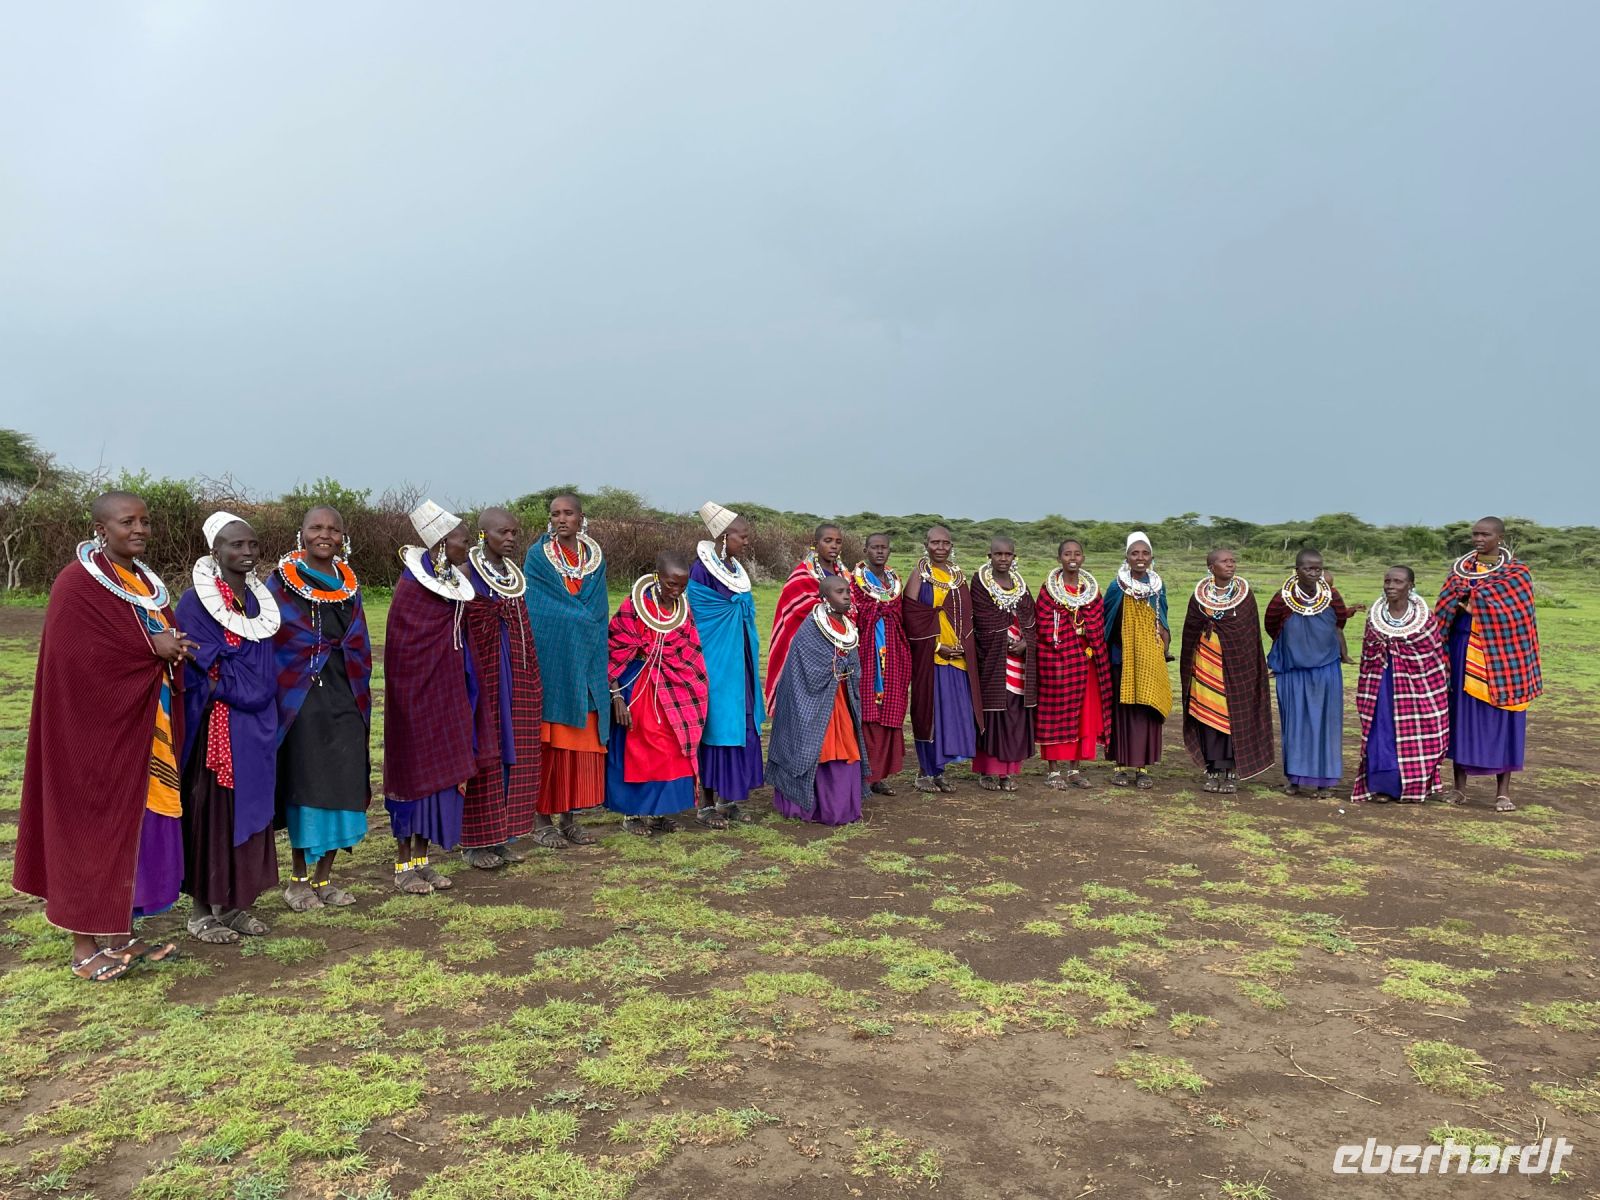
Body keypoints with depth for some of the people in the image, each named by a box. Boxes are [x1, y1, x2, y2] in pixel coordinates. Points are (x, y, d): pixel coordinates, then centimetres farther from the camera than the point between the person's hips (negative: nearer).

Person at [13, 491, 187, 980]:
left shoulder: (147, 582, 11)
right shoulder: (77, 585, -13)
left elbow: (171, 646, 15)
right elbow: (75, 660, -21)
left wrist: (173, 651, -6)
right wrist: (150, 648, -17)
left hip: (144, 729, 7)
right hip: (95, 729, -7)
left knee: (134, 825, 12)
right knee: (91, 829, 2)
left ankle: (120, 933, 23)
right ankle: (84, 944, 14)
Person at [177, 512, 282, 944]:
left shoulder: (258, 599, 11)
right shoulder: (195, 601, -8)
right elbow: (198, 668, -13)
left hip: (256, 726, 6)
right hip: (215, 726, -6)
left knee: (250, 810, 10)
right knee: (210, 813, 1)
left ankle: (235, 904, 21)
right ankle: (202, 910, 13)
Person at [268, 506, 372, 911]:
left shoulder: (349, 585, 11)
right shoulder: (281, 582, -2)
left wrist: (361, 695, 10)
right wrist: (275, 695, -10)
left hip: (345, 700, 4)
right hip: (300, 699, -4)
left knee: (342, 786, 4)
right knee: (305, 786, 1)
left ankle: (323, 877, 18)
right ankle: (298, 879, 16)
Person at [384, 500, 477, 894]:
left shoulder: (455, 582, 6)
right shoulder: (412, 585, -15)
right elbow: (401, 646, -13)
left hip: (446, 688, 7)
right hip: (417, 688, -7)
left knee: (440, 768, 10)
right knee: (413, 767, 1)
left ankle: (423, 859, 21)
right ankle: (403, 865, 13)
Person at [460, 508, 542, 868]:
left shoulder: (514, 574, 12)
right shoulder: (467, 572, -9)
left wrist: (530, 677, 17)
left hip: (516, 676, 7)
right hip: (483, 675, -7)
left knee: (514, 752, 9)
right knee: (484, 753, -1)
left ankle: (503, 834, 19)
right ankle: (476, 841, 9)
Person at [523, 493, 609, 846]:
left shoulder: (595, 558, 10)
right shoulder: (537, 555, -1)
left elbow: (599, 614, 10)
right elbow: (535, 611, -6)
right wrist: (579, 619, -10)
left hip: (585, 667, 4)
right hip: (550, 661, -4)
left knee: (582, 743, 5)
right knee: (547, 742, -1)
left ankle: (570, 817, 15)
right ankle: (541, 820, 8)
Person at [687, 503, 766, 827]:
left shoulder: (737, 570, 11)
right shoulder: (701, 569, -13)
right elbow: (693, 617, -13)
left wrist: (748, 660, 16)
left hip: (739, 661, 8)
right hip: (715, 662, -8)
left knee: (740, 725, 9)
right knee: (716, 726, -2)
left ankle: (728, 798, 19)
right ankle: (706, 804, 8)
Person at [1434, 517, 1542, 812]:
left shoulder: (1517, 573, -1)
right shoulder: (1461, 569, 9)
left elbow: (1509, 610, -13)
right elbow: (1447, 608, 6)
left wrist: (1472, 604, -11)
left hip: (1501, 652, -3)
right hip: (1464, 651, 3)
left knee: (1501, 718, 0)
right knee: (1462, 714, 5)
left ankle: (1503, 792, 7)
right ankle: (1459, 786, 13)